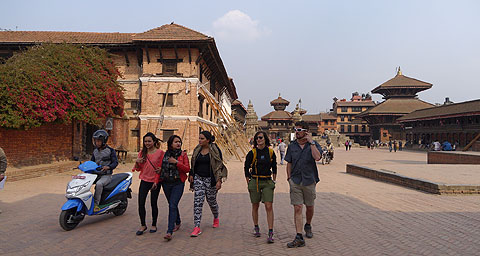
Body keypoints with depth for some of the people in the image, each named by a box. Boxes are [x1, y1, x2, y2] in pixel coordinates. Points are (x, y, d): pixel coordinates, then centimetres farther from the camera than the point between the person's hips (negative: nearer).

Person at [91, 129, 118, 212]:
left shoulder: (110, 150, -5)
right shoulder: (95, 151, 14)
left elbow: (115, 162, -9)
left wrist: (108, 167, -28)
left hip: (106, 175, -6)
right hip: (96, 174, 6)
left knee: (99, 184, -34)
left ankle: (96, 203, -26)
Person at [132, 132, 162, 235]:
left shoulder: (160, 152, -5)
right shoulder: (142, 152, 6)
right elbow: (138, 169, 11)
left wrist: (160, 169, -19)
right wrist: (137, 162, -9)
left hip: (155, 181, -3)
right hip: (144, 180, 3)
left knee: (153, 203, 7)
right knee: (141, 204, -2)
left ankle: (154, 225, 23)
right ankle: (143, 225, 14)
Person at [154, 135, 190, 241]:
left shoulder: (183, 154, 0)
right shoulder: (165, 154, 8)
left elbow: (187, 169, -7)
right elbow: (160, 168, 9)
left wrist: (176, 162, -18)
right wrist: (156, 180, -1)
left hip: (178, 183, -4)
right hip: (166, 183, 4)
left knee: (172, 205, -14)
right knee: (172, 205, 15)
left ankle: (169, 232, -16)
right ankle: (178, 222, 40)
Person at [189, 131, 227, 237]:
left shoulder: (215, 150, -7)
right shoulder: (197, 149, 8)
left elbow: (220, 165, -8)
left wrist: (219, 180, -14)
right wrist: (191, 174, 8)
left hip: (210, 179, -3)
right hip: (198, 178, 3)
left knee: (211, 200, 10)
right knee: (197, 201, -8)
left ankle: (216, 218, 41)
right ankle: (197, 227, -8)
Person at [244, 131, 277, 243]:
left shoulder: (271, 152, 2)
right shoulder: (252, 153, -4)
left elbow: (274, 167, 14)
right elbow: (246, 168, 3)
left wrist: (274, 181, 12)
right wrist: (248, 183, 1)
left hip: (267, 182, 1)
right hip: (255, 181, 0)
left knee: (269, 206, -7)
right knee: (255, 206, 9)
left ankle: (271, 233, -5)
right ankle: (256, 227, 29)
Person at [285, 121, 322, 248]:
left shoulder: (313, 144, -3)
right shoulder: (292, 146, 5)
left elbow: (317, 157, -23)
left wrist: (311, 142, -19)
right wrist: (289, 177, 3)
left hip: (309, 181, -1)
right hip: (295, 181, 1)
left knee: (310, 207, 15)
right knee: (297, 208, -5)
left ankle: (308, 226, 42)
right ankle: (299, 238, -3)